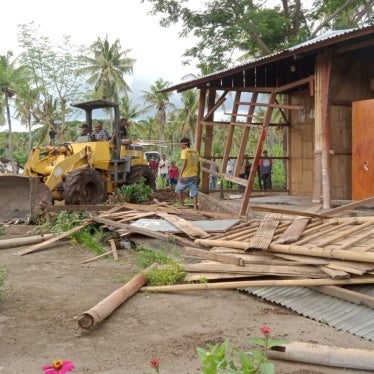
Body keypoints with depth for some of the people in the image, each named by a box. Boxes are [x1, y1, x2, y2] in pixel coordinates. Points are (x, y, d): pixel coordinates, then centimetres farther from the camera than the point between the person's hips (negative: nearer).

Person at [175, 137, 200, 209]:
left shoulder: (184, 151, -6)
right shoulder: (195, 152, 12)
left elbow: (184, 163, -19)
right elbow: (198, 165, 13)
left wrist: (180, 175, -20)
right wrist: (198, 177, 20)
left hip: (186, 176, -6)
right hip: (194, 176, 6)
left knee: (178, 190, 11)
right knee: (194, 193, 6)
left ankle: (182, 206, 9)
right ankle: (195, 208, 4)